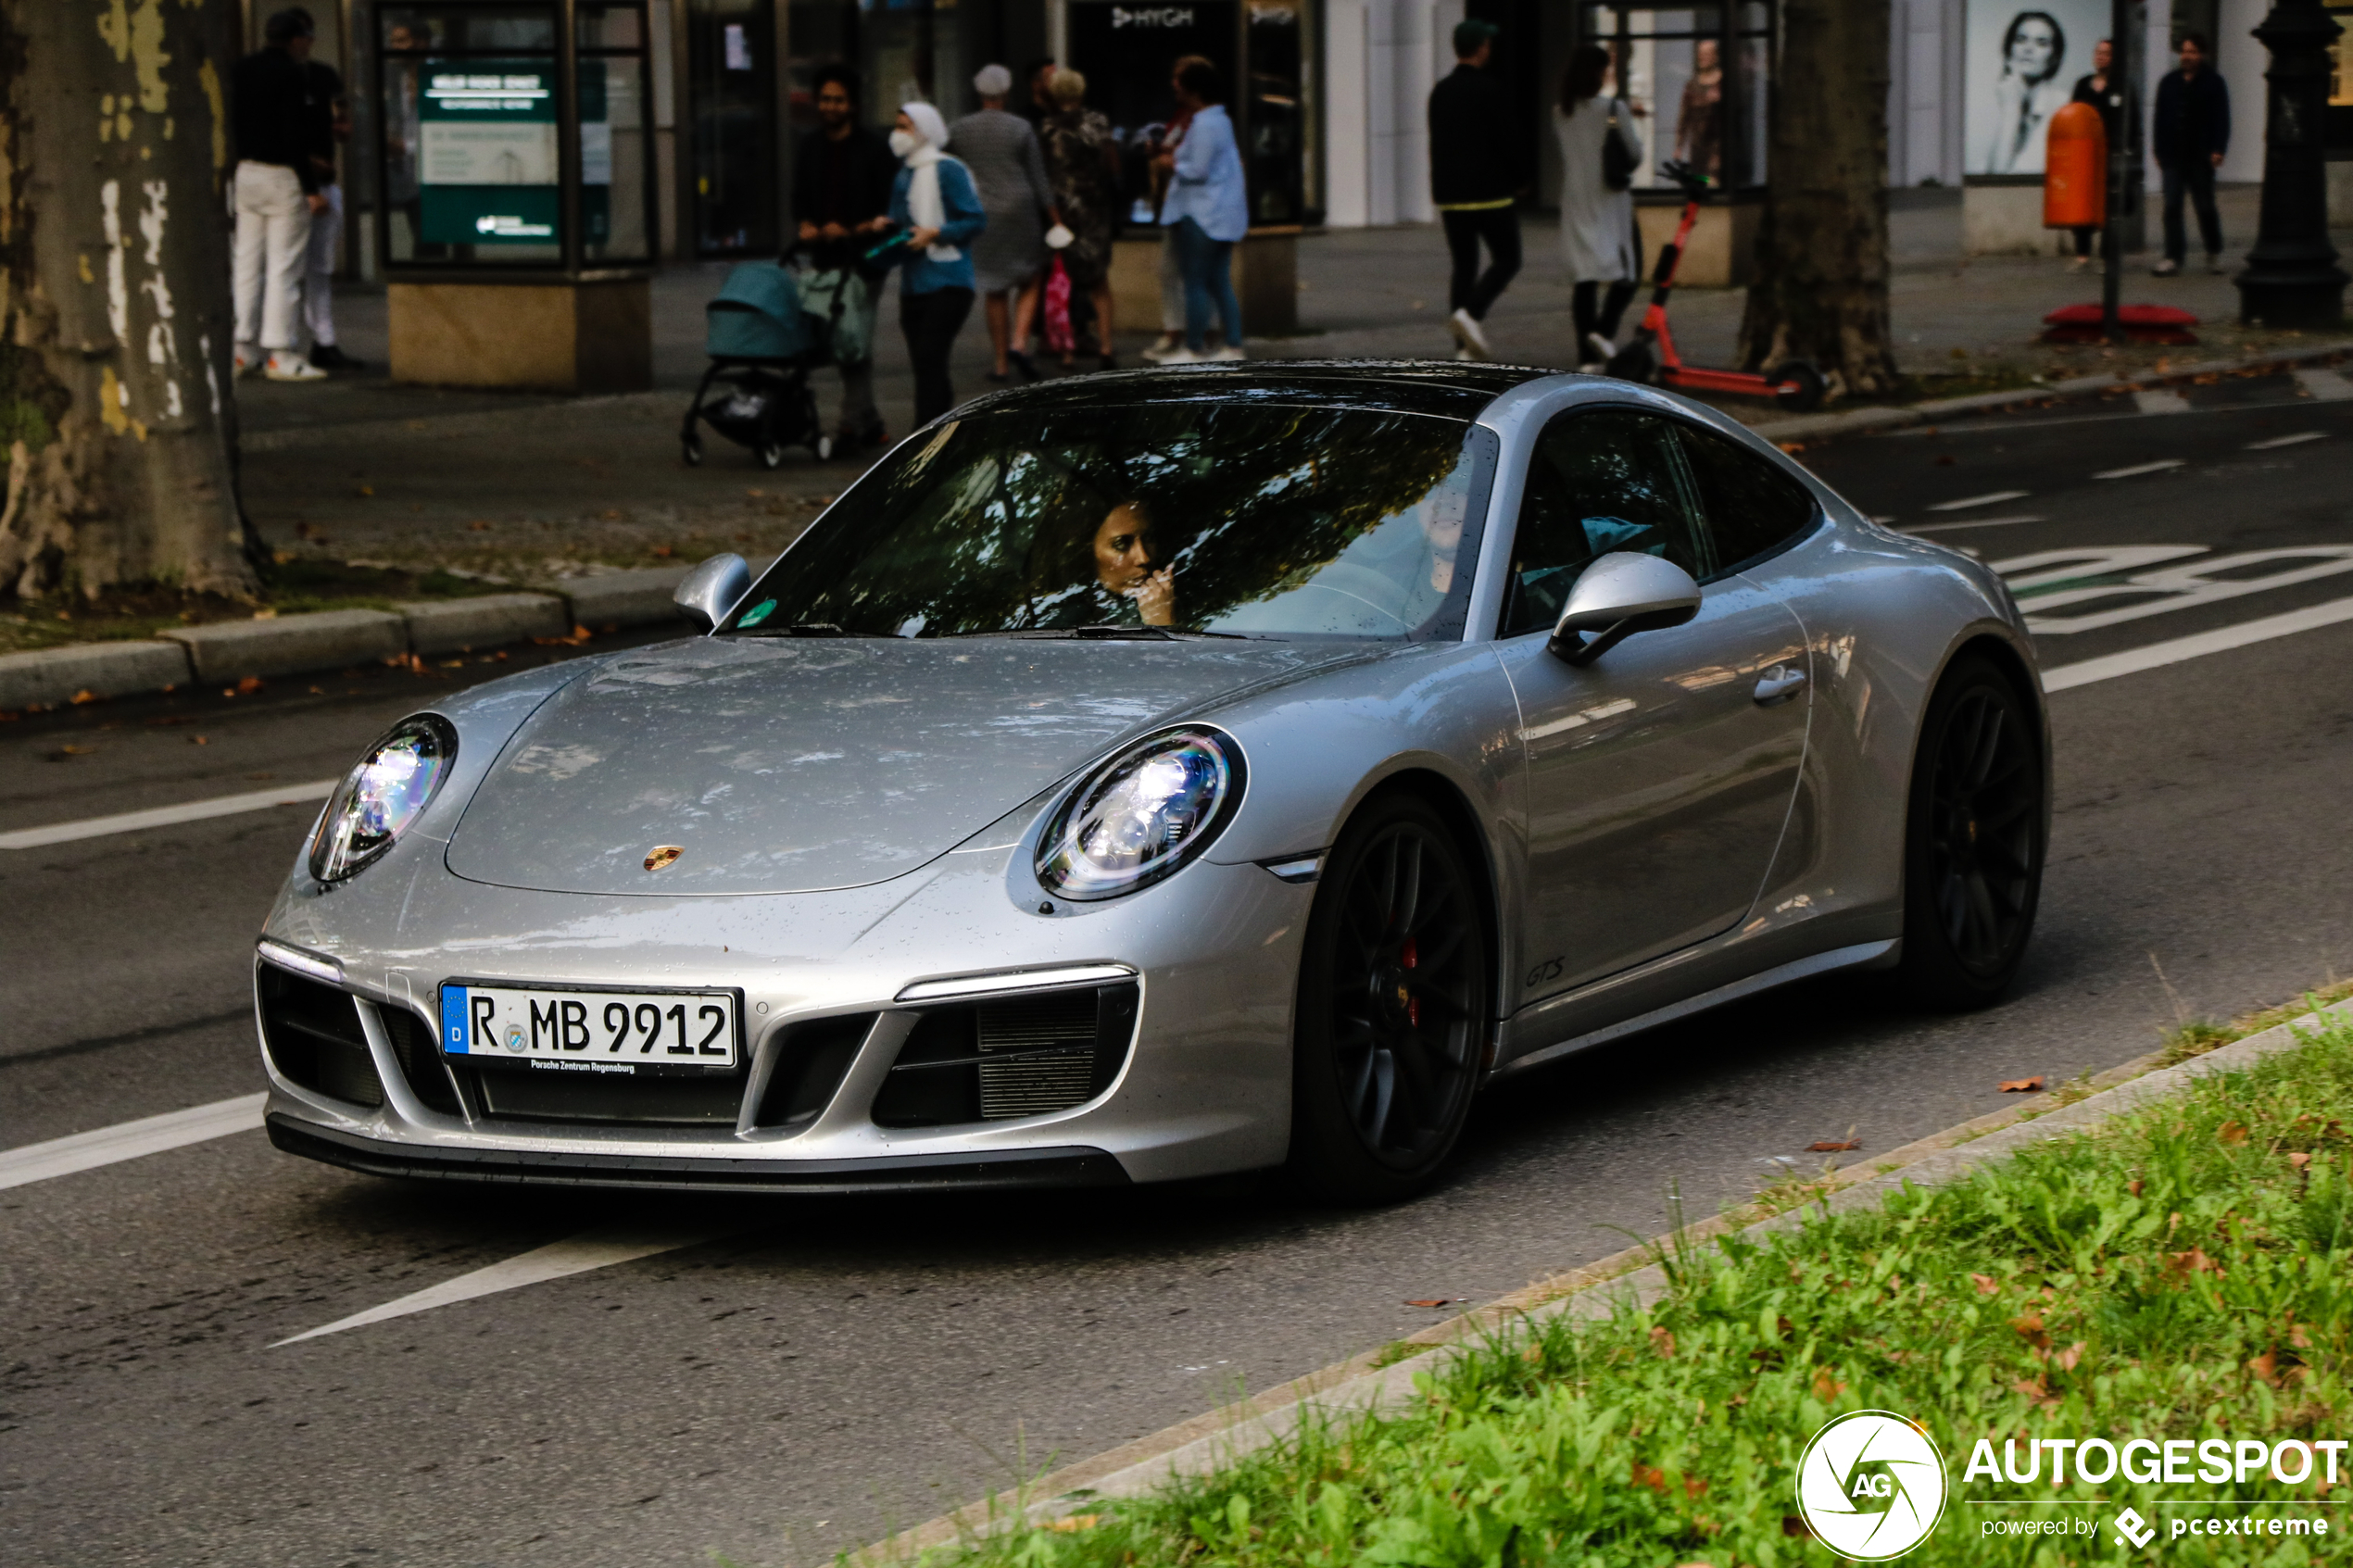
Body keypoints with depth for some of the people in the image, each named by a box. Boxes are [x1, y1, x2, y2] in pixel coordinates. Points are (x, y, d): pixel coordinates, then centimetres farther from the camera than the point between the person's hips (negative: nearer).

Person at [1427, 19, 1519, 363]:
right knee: (1506, 259, 5)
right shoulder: (1493, 91, -11)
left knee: (1463, 266, 9)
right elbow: (1505, 142, -12)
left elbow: (1436, 146, 10)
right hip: (1490, 192, -6)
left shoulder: (1440, 92, 7)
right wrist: (1513, 187, 1)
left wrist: (1441, 191, 14)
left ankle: (1464, 348, 3)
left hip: (1451, 195, 6)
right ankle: (1471, 313, -18)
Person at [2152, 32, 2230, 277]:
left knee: (2205, 206, 5)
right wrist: (2158, 149, 6)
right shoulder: (2168, 82, 11)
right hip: (2173, 156, 3)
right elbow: (2159, 118, 12)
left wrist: (2217, 150, -11)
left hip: (2201, 156, -3)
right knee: (2171, 206, -2)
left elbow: (2221, 119, -2)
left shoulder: (2213, 82, 0)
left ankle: (2214, 253, 23)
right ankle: (2173, 257, 1)